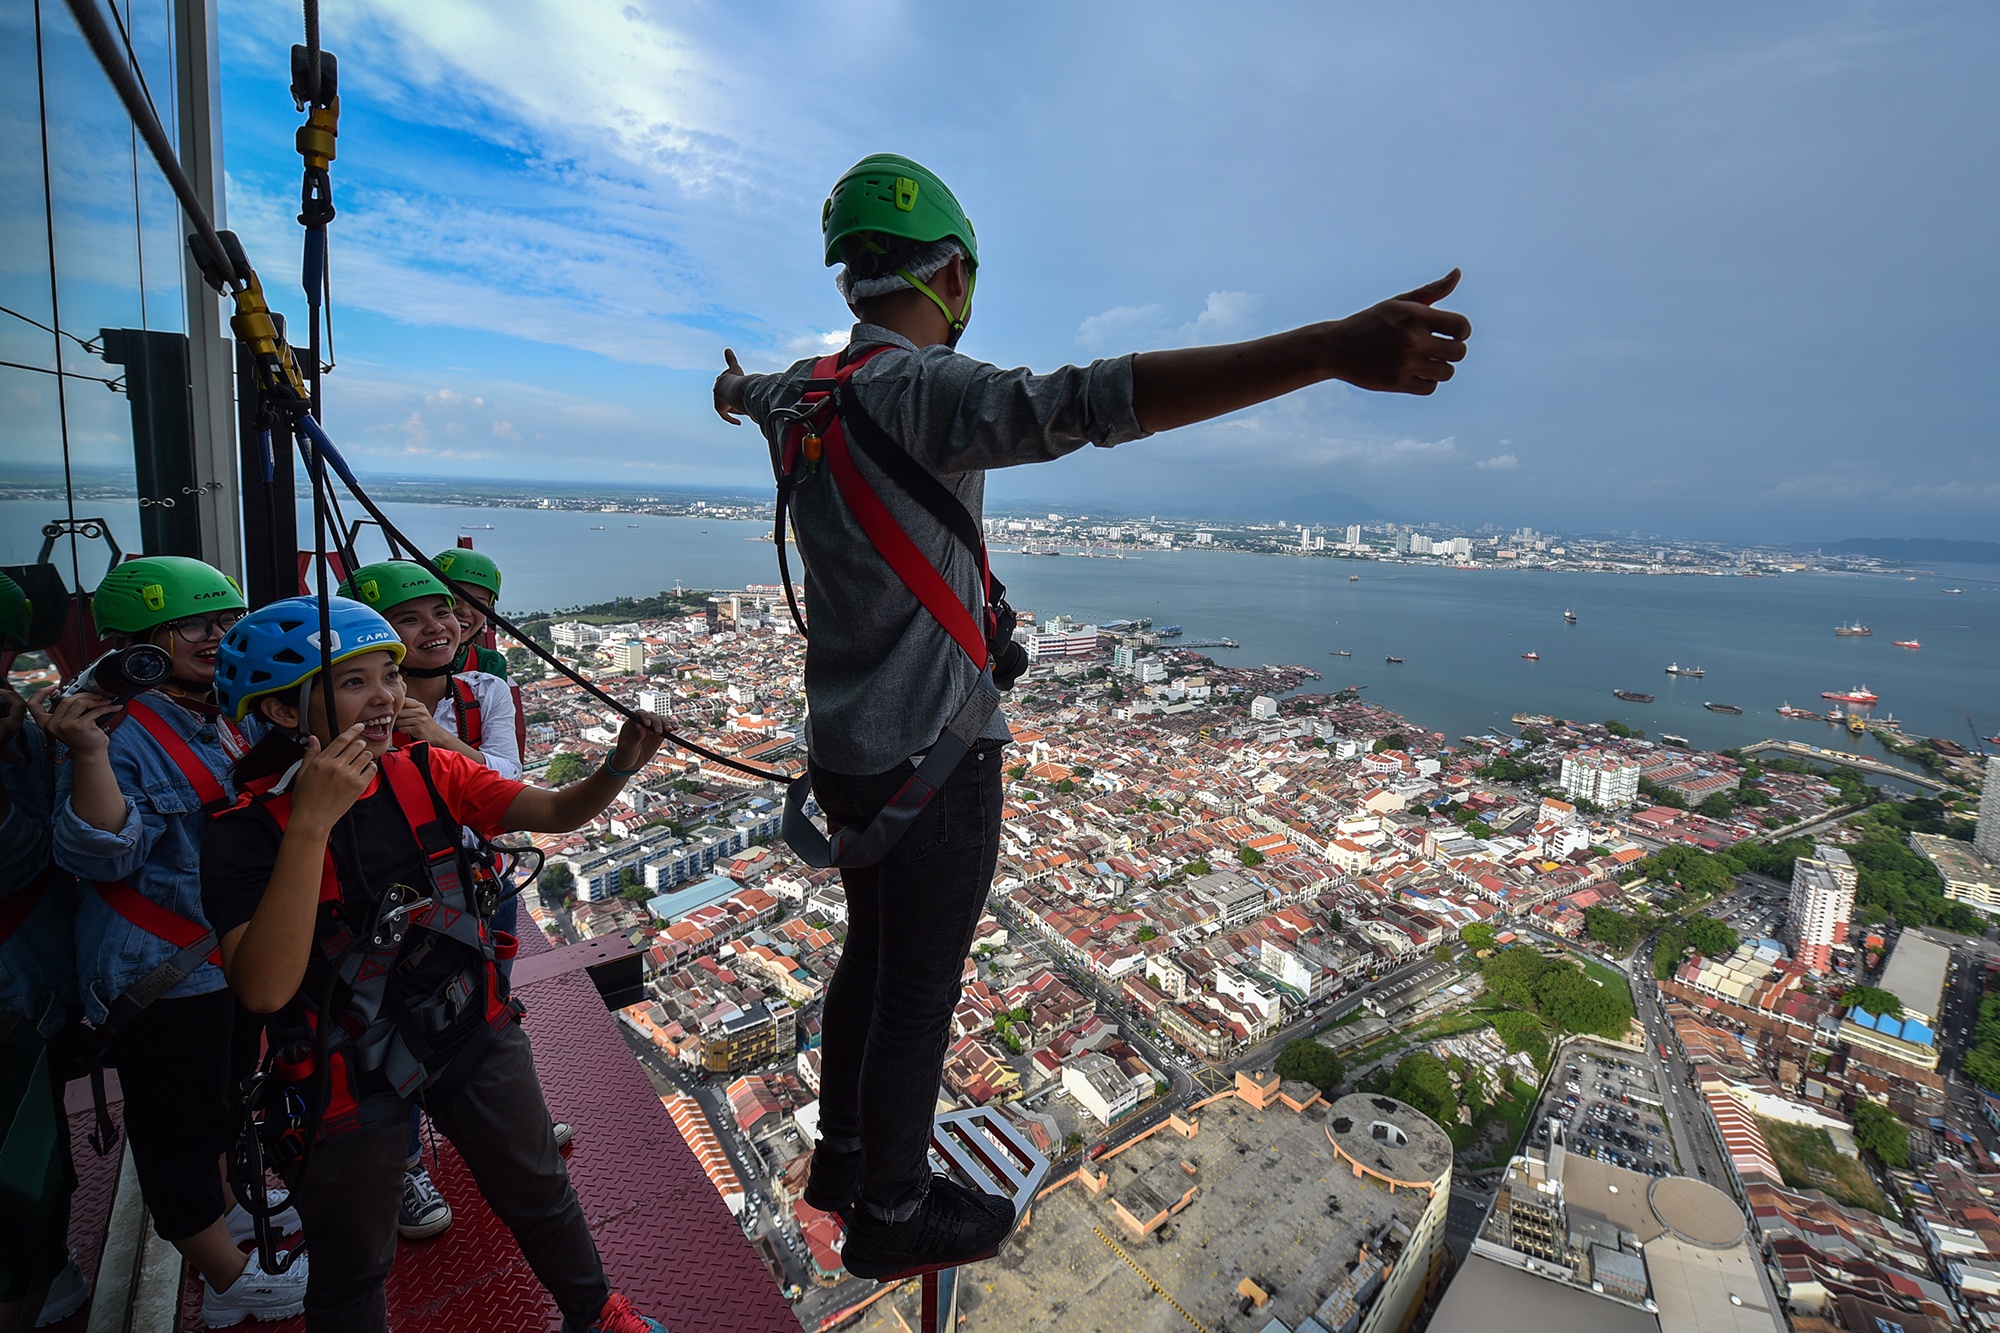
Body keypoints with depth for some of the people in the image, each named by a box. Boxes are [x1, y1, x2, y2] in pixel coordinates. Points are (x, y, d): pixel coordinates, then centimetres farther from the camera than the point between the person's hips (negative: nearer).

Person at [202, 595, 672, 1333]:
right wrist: (312, 822, -39)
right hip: (349, 1073, -3)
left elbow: (556, 812, -12)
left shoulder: (430, 774, -9)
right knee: (353, 1271, 20)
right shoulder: (247, 831, -20)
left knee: (540, 1195, 21)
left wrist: (618, 767, -33)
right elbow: (264, 989, -32)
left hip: (474, 1031, 4)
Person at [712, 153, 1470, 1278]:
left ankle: (842, 1159, 47)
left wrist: (734, 388, 58)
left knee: (873, 956, 25)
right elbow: (1085, 401, -38)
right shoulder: (921, 390, -20)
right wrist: (1328, 350, -43)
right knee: (919, 993, 10)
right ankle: (892, 1218, 35)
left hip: (843, 747, 9)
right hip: (929, 758, -9)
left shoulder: (798, 394, 8)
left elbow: (746, 394, 33)